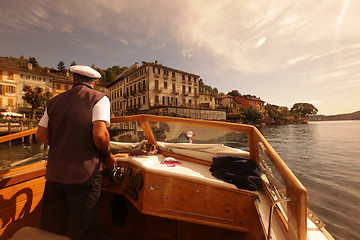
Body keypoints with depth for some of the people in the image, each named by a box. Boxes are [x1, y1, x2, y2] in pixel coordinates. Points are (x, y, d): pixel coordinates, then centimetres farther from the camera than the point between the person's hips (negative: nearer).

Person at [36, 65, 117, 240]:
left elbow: (41, 135, 11)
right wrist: (108, 158, -3)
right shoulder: (99, 98, -6)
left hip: (54, 172, 6)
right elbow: (99, 135, -19)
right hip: (83, 173, -5)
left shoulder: (55, 101, 12)